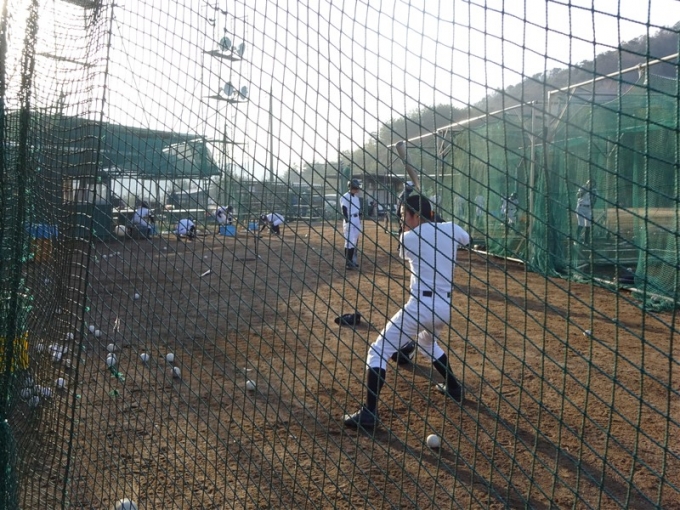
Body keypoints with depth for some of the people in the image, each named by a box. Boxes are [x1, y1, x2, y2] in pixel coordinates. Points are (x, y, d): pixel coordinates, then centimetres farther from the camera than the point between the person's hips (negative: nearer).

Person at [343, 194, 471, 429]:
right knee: (426, 341, 38)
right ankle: (454, 388, 44)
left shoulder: (408, 238, -5)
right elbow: (466, 239, 30)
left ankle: (369, 412, -12)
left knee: (379, 351, -1)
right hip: (446, 306, 7)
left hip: (421, 305, -7)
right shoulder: (451, 229, 7)